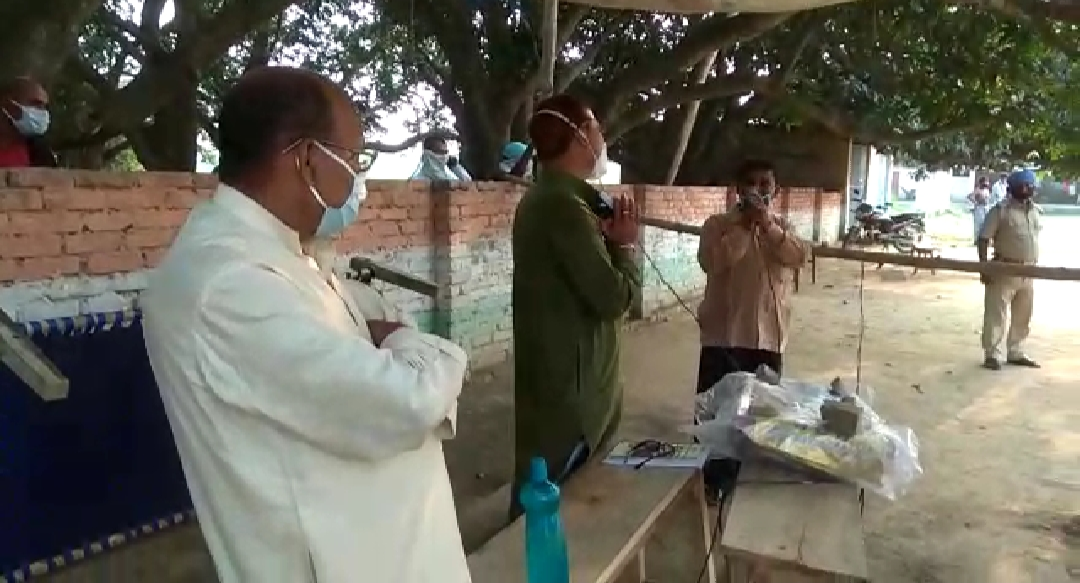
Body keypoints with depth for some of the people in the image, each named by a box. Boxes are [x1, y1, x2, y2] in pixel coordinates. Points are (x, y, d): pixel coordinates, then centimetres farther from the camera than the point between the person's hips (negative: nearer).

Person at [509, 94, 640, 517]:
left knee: (546, 497, 19)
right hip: (568, 390, -10)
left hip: (555, 380, 10)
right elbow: (616, 297, -22)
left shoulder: (544, 198, 13)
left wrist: (606, 241, 3)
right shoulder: (564, 204, -20)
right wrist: (625, 244, -5)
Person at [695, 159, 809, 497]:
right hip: (724, 333, -3)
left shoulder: (782, 227, 9)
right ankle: (713, 480, 17)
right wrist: (743, 226, -18)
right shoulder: (718, 224, -1)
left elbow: (801, 257, -10)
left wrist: (768, 225, -21)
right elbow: (711, 262, -18)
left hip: (768, 335, 3)